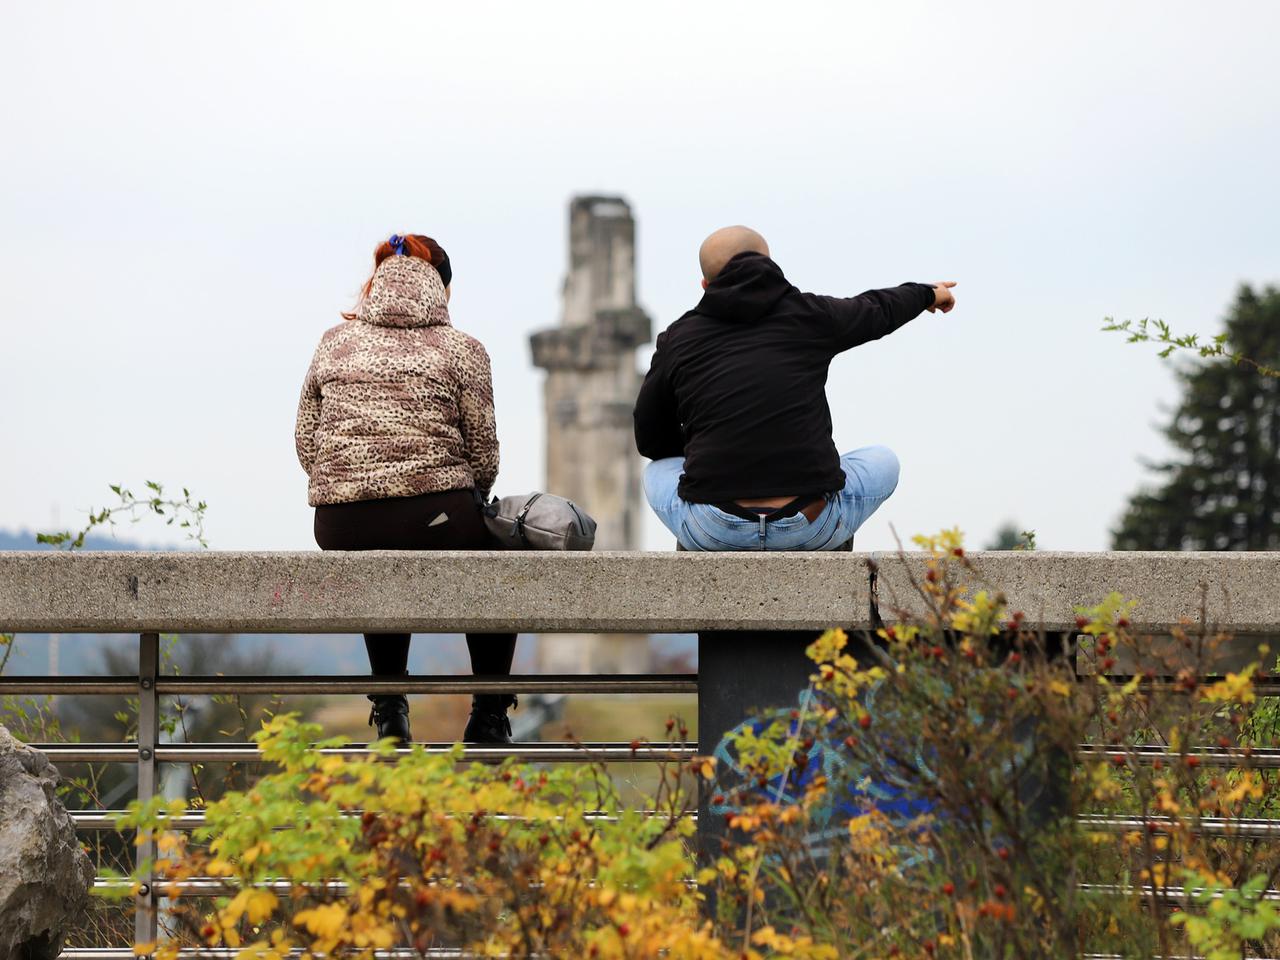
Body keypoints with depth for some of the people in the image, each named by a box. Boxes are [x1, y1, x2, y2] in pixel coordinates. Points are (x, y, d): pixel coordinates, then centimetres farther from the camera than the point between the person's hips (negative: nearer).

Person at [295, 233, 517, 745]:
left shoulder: (334, 343, 10)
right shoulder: (461, 349, 2)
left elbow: (306, 445, 11)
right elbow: (483, 454, 3)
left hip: (341, 531, 3)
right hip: (433, 523, -3)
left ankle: (389, 708, 31)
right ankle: (489, 717, 29)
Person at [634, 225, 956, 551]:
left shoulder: (677, 338, 6)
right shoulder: (808, 314, 5)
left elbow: (650, 440, 18)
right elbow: (877, 310, 28)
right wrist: (928, 293, 49)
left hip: (714, 534, 0)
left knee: (657, 471, 34)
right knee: (884, 461, 29)